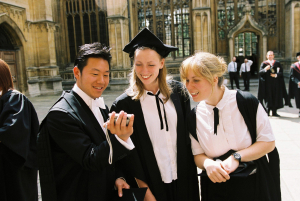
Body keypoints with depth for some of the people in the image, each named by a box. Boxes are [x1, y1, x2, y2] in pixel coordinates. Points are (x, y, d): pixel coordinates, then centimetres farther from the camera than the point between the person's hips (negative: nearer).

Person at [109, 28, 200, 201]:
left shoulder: (177, 91, -4)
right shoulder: (124, 104, -12)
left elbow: (188, 131, 4)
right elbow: (128, 155, -9)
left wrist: (191, 171, 3)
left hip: (184, 180, 3)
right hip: (152, 185, -2)